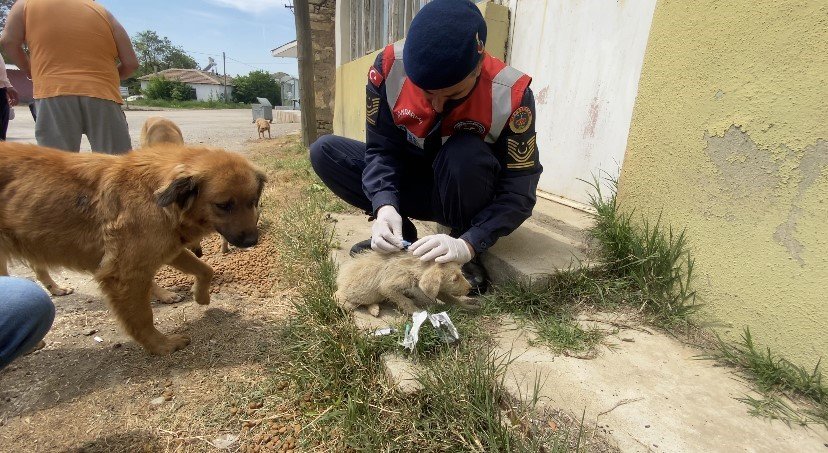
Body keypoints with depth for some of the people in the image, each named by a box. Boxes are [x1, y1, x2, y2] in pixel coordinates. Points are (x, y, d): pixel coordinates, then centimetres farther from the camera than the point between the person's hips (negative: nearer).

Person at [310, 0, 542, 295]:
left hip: (470, 198, -2)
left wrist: (468, 244, -39)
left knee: (466, 153, -37)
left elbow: (518, 192, -25)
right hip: (412, 185, 3)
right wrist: (385, 207, -33)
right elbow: (381, 148, -15)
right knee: (325, 151, -12)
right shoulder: (389, 67, -20)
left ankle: (466, 258, -13)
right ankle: (400, 235, -5)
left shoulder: (511, 95, -27)